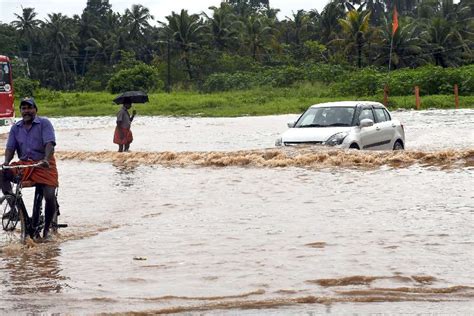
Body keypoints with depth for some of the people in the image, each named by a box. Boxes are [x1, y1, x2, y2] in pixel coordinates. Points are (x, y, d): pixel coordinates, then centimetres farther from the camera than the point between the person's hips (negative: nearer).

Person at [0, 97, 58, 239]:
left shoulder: (44, 123, -3)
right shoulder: (15, 128, 11)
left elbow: (49, 143, -16)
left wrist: (46, 159, -35)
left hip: (44, 165, -3)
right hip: (24, 164, 3)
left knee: (50, 197, -18)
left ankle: (46, 229, 4)